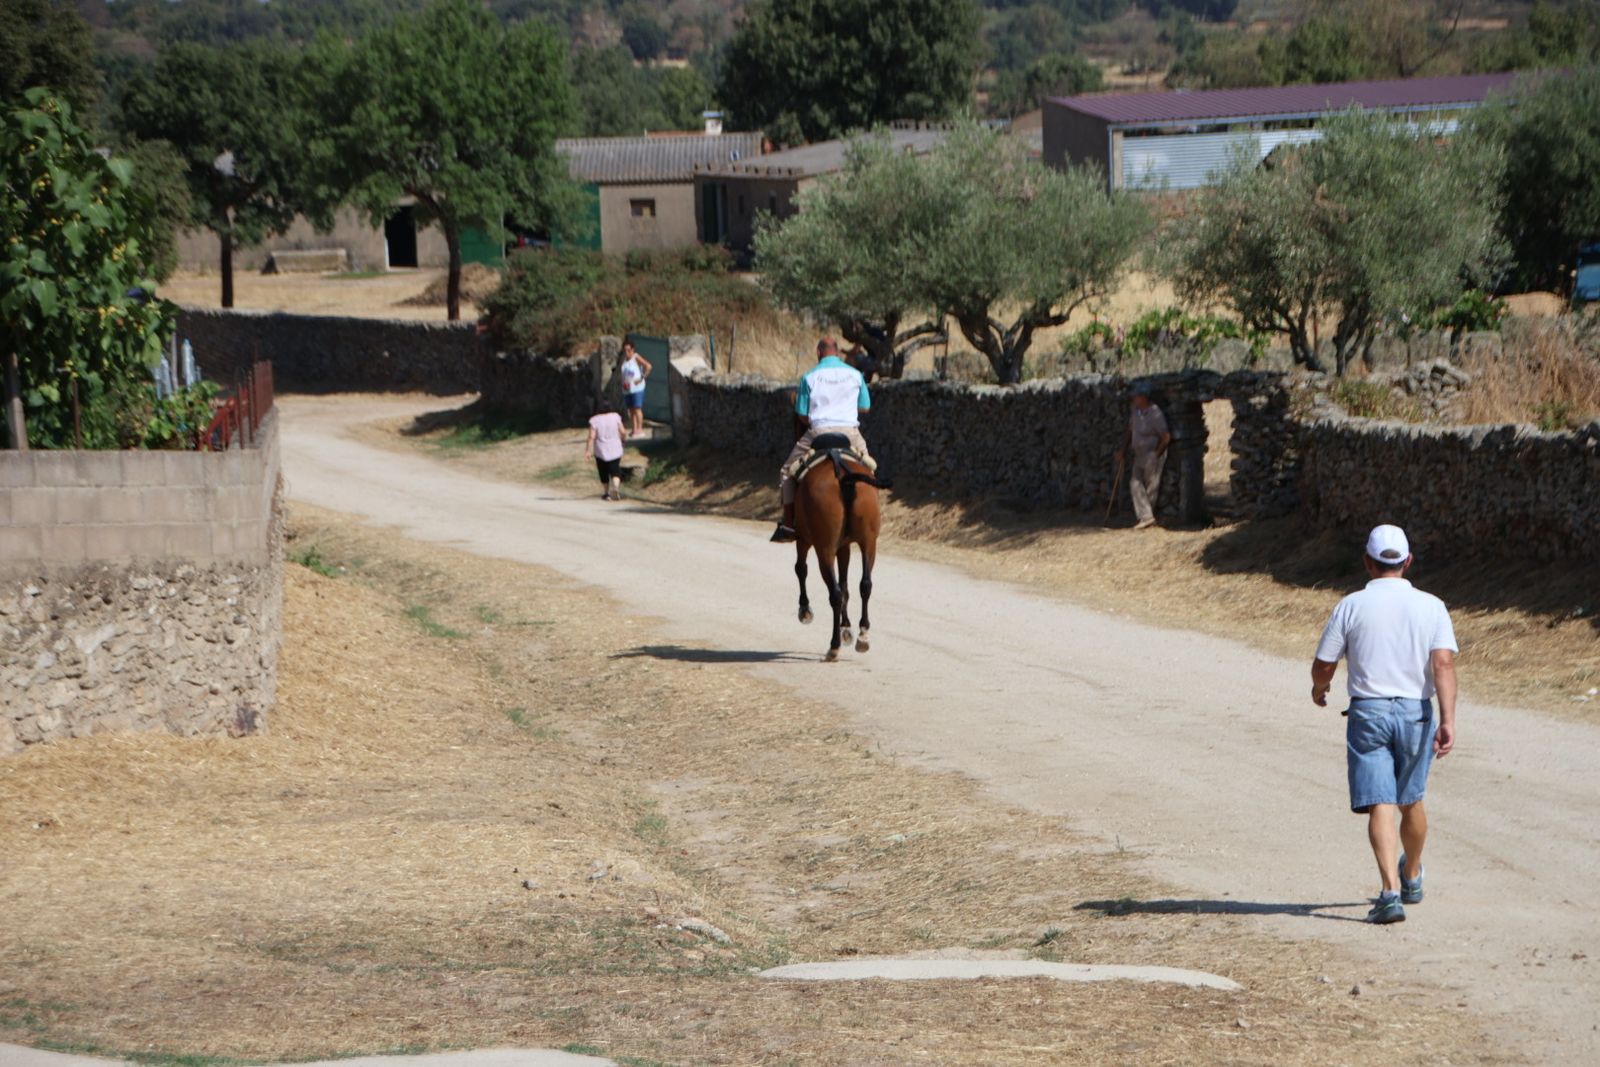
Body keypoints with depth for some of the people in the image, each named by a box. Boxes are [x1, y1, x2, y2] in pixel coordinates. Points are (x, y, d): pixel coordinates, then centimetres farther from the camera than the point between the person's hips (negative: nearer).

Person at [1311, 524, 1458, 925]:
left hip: (1368, 712, -2)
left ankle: (1390, 891, -22)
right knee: (1410, 801, 21)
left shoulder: (1350, 606, -1)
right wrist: (1448, 720, -16)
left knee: (1379, 805, -7)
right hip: (1416, 712, 2)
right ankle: (1412, 878, 41)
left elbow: (1323, 667, 1)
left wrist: (1319, 689, 24)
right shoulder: (1431, 606, 1)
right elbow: (1444, 664, -11)